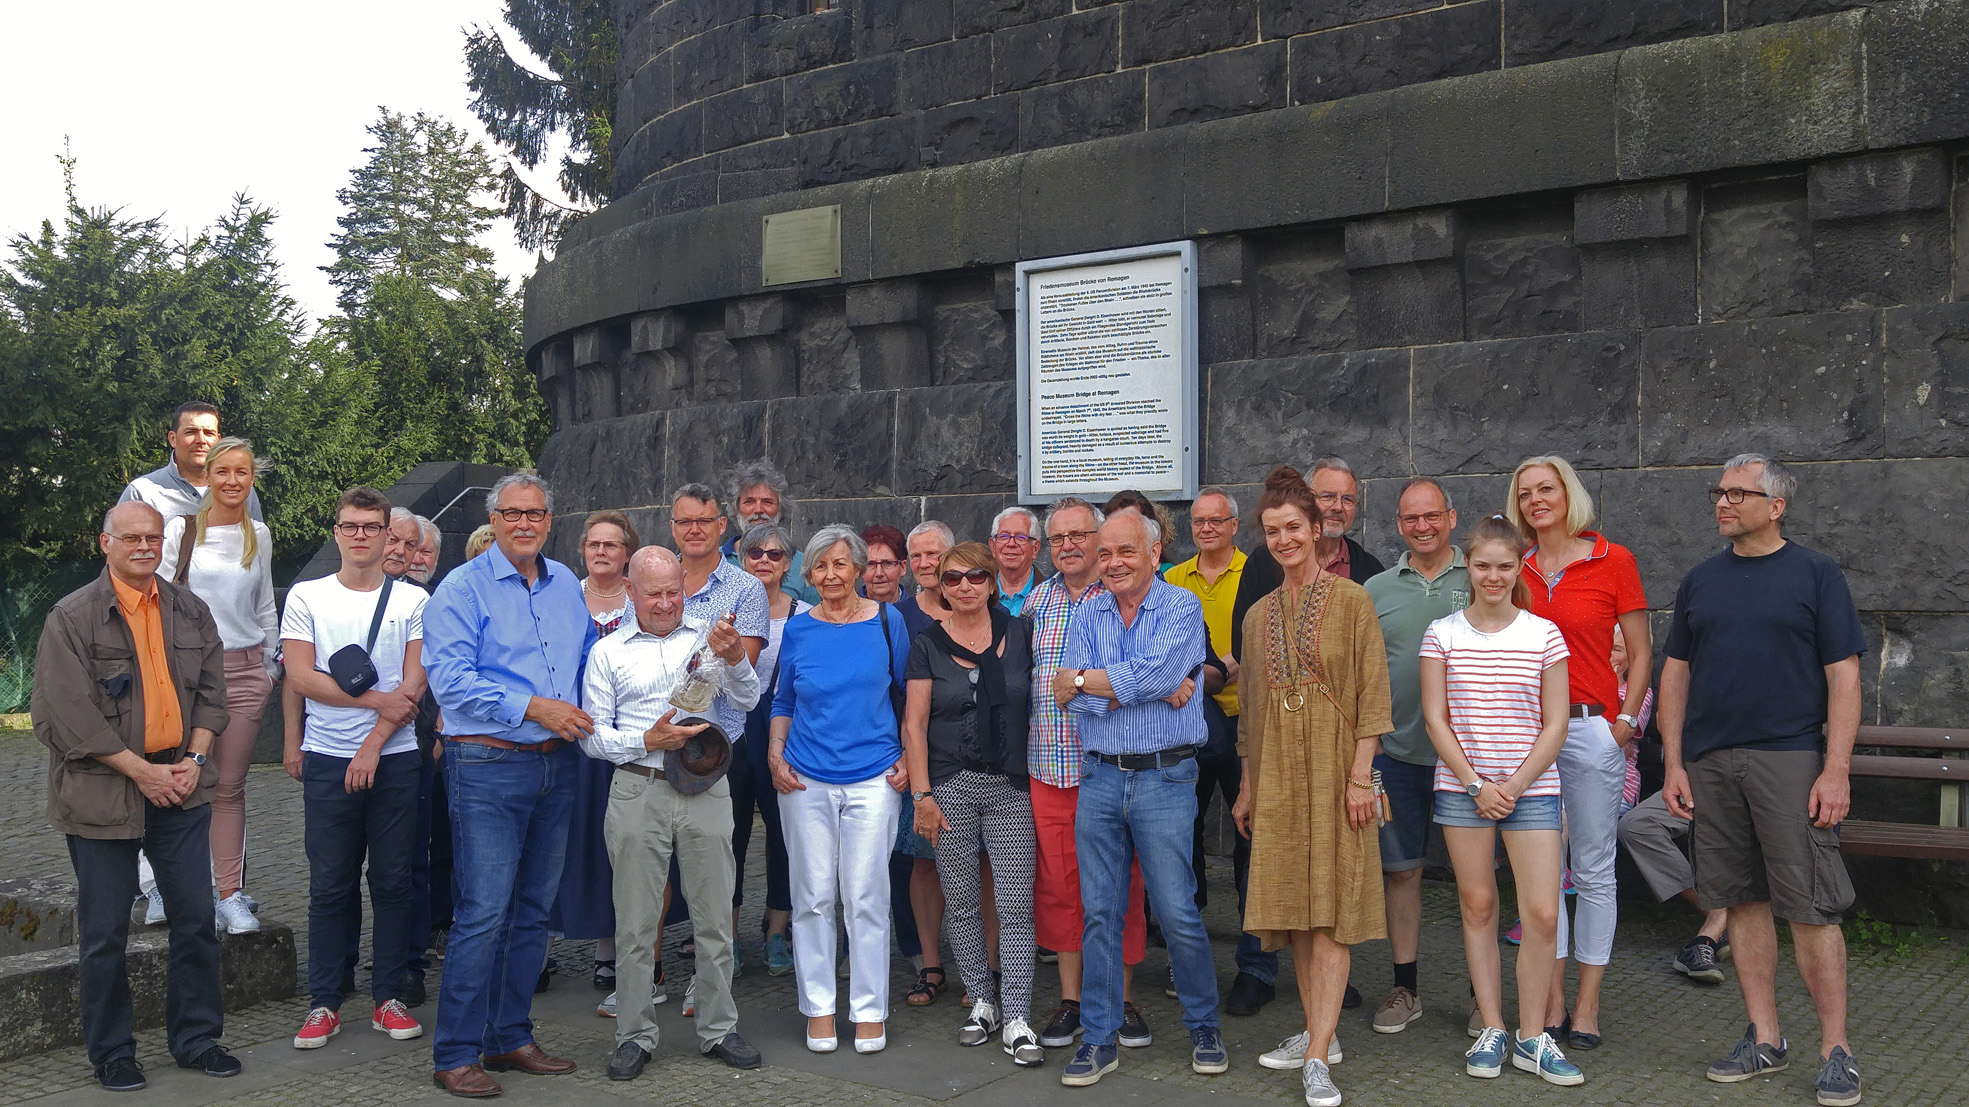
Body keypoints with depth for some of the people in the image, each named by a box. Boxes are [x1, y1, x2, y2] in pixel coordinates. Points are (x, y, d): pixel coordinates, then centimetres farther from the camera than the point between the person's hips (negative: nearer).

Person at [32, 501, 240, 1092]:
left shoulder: (189, 610, 9)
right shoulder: (72, 617, -5)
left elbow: (212, 689, 12)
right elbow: (66, 715, -10)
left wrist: (194, 759, -2)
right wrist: (140, 770, -13)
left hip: (180, 786, 4)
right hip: (102, 793, -4)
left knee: (196, 919, 7)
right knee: (104, 932, 5)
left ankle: (197, 1038, 21)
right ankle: (111, 1054, 19)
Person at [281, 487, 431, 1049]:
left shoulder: (412, 600, 5)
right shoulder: (306, 597, 5)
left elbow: (413, 685, -1)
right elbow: (301, 677, -4)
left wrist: (373, 746, -11)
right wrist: (377, 700, -12)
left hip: (395, 757, 0)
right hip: (328, 759, 0)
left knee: (393, 880, 5)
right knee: (329, 885, 4)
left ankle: (389, 998, 14)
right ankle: (324, 1003, 12)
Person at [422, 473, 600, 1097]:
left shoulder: (565, 585, 13)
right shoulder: (463, 589, -6)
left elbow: (586, 659, 24)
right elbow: (450, 677, -17)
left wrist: (582, 709, 6)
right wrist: (533, 708, -20)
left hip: (555, 764, 7)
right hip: (488, 767, -6)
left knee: (533, 906, 12)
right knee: (484, 911, -8)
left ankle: (510, 1037, 24)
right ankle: (455, 1054, 2)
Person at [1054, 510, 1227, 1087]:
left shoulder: (1182, 608, -3)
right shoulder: (1088, 616, 10)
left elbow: (1156, 672, -20)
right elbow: (1067, 694, -4)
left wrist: (1085, 681, -9)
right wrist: (1149, 689, -14)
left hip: (1164, 778, -4)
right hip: (1099, 777, 4)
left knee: (1178, 914, 0)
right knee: (1099, 912, 7)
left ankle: (1204, 1027, 20)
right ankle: (1100, 1038, 17)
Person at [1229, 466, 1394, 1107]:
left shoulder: (1350, 601, -2)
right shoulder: (1259, 615, 13)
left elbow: (1371, 694, -6)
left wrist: (1359, 776, -13)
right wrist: (1247, 787, 14)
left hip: (1333, 768, -5)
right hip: (1277, 775, 5)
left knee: (1330, 909, -7)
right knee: (1293, 907, 7)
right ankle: (1319, 1033, 19)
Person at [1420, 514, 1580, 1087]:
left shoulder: (1544, 635, 1)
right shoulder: (1443, 634, 2)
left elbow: (1554, 724, 0)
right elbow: (1435, 719, 0)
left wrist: (1514, 786, -8)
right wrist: (1475, 784, -8)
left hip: (1531, 788, 0)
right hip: (1461, 787, 0)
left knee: (1542, 913, -5)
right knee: (1478, 908, 6)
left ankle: (1532, 1037, 9)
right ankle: (1491, 1031, 17)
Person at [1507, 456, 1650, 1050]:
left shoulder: (1613, 561, -1)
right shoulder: (1515, 569, 8)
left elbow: (1640, 653, 2)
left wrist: (1626, 720, -6)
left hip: (1591, 729, -3)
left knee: (1593, 870, 4)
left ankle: (1587, 1007, 14)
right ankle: (1552, 1004, 17)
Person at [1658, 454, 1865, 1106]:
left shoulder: (1815, 575, 2)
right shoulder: (1700, 582, 14)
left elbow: (1844, 677, -2)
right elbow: (1675, 675, 15)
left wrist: (1837, 770, -10)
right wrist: (1673, 765, 7)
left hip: (1790, 759, -4)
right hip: (1710, 763, 4)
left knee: (1810, 907, -5)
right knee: (1743, 903, 8)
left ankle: (1836, 1050, 5)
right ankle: (1765, 1040, 17)